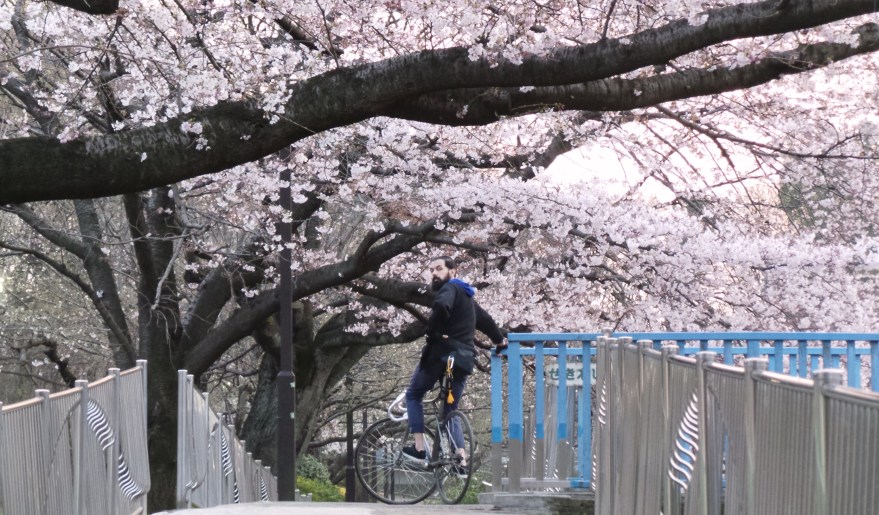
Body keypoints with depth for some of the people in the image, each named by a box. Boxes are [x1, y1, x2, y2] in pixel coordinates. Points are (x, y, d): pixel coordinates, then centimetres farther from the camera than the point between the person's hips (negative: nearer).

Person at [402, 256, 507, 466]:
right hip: (464, 359, 8)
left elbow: (441, 306, -29)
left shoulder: (450, 288, -6)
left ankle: (419, 447, 0)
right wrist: (500, 340, 51)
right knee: (450, 411, 12)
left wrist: (434, 332, -16)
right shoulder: (467, 296, 22)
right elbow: (486, 321, 36)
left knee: (413, 395, 10)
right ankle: (461, 458, -3)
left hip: (442, 352, -8)